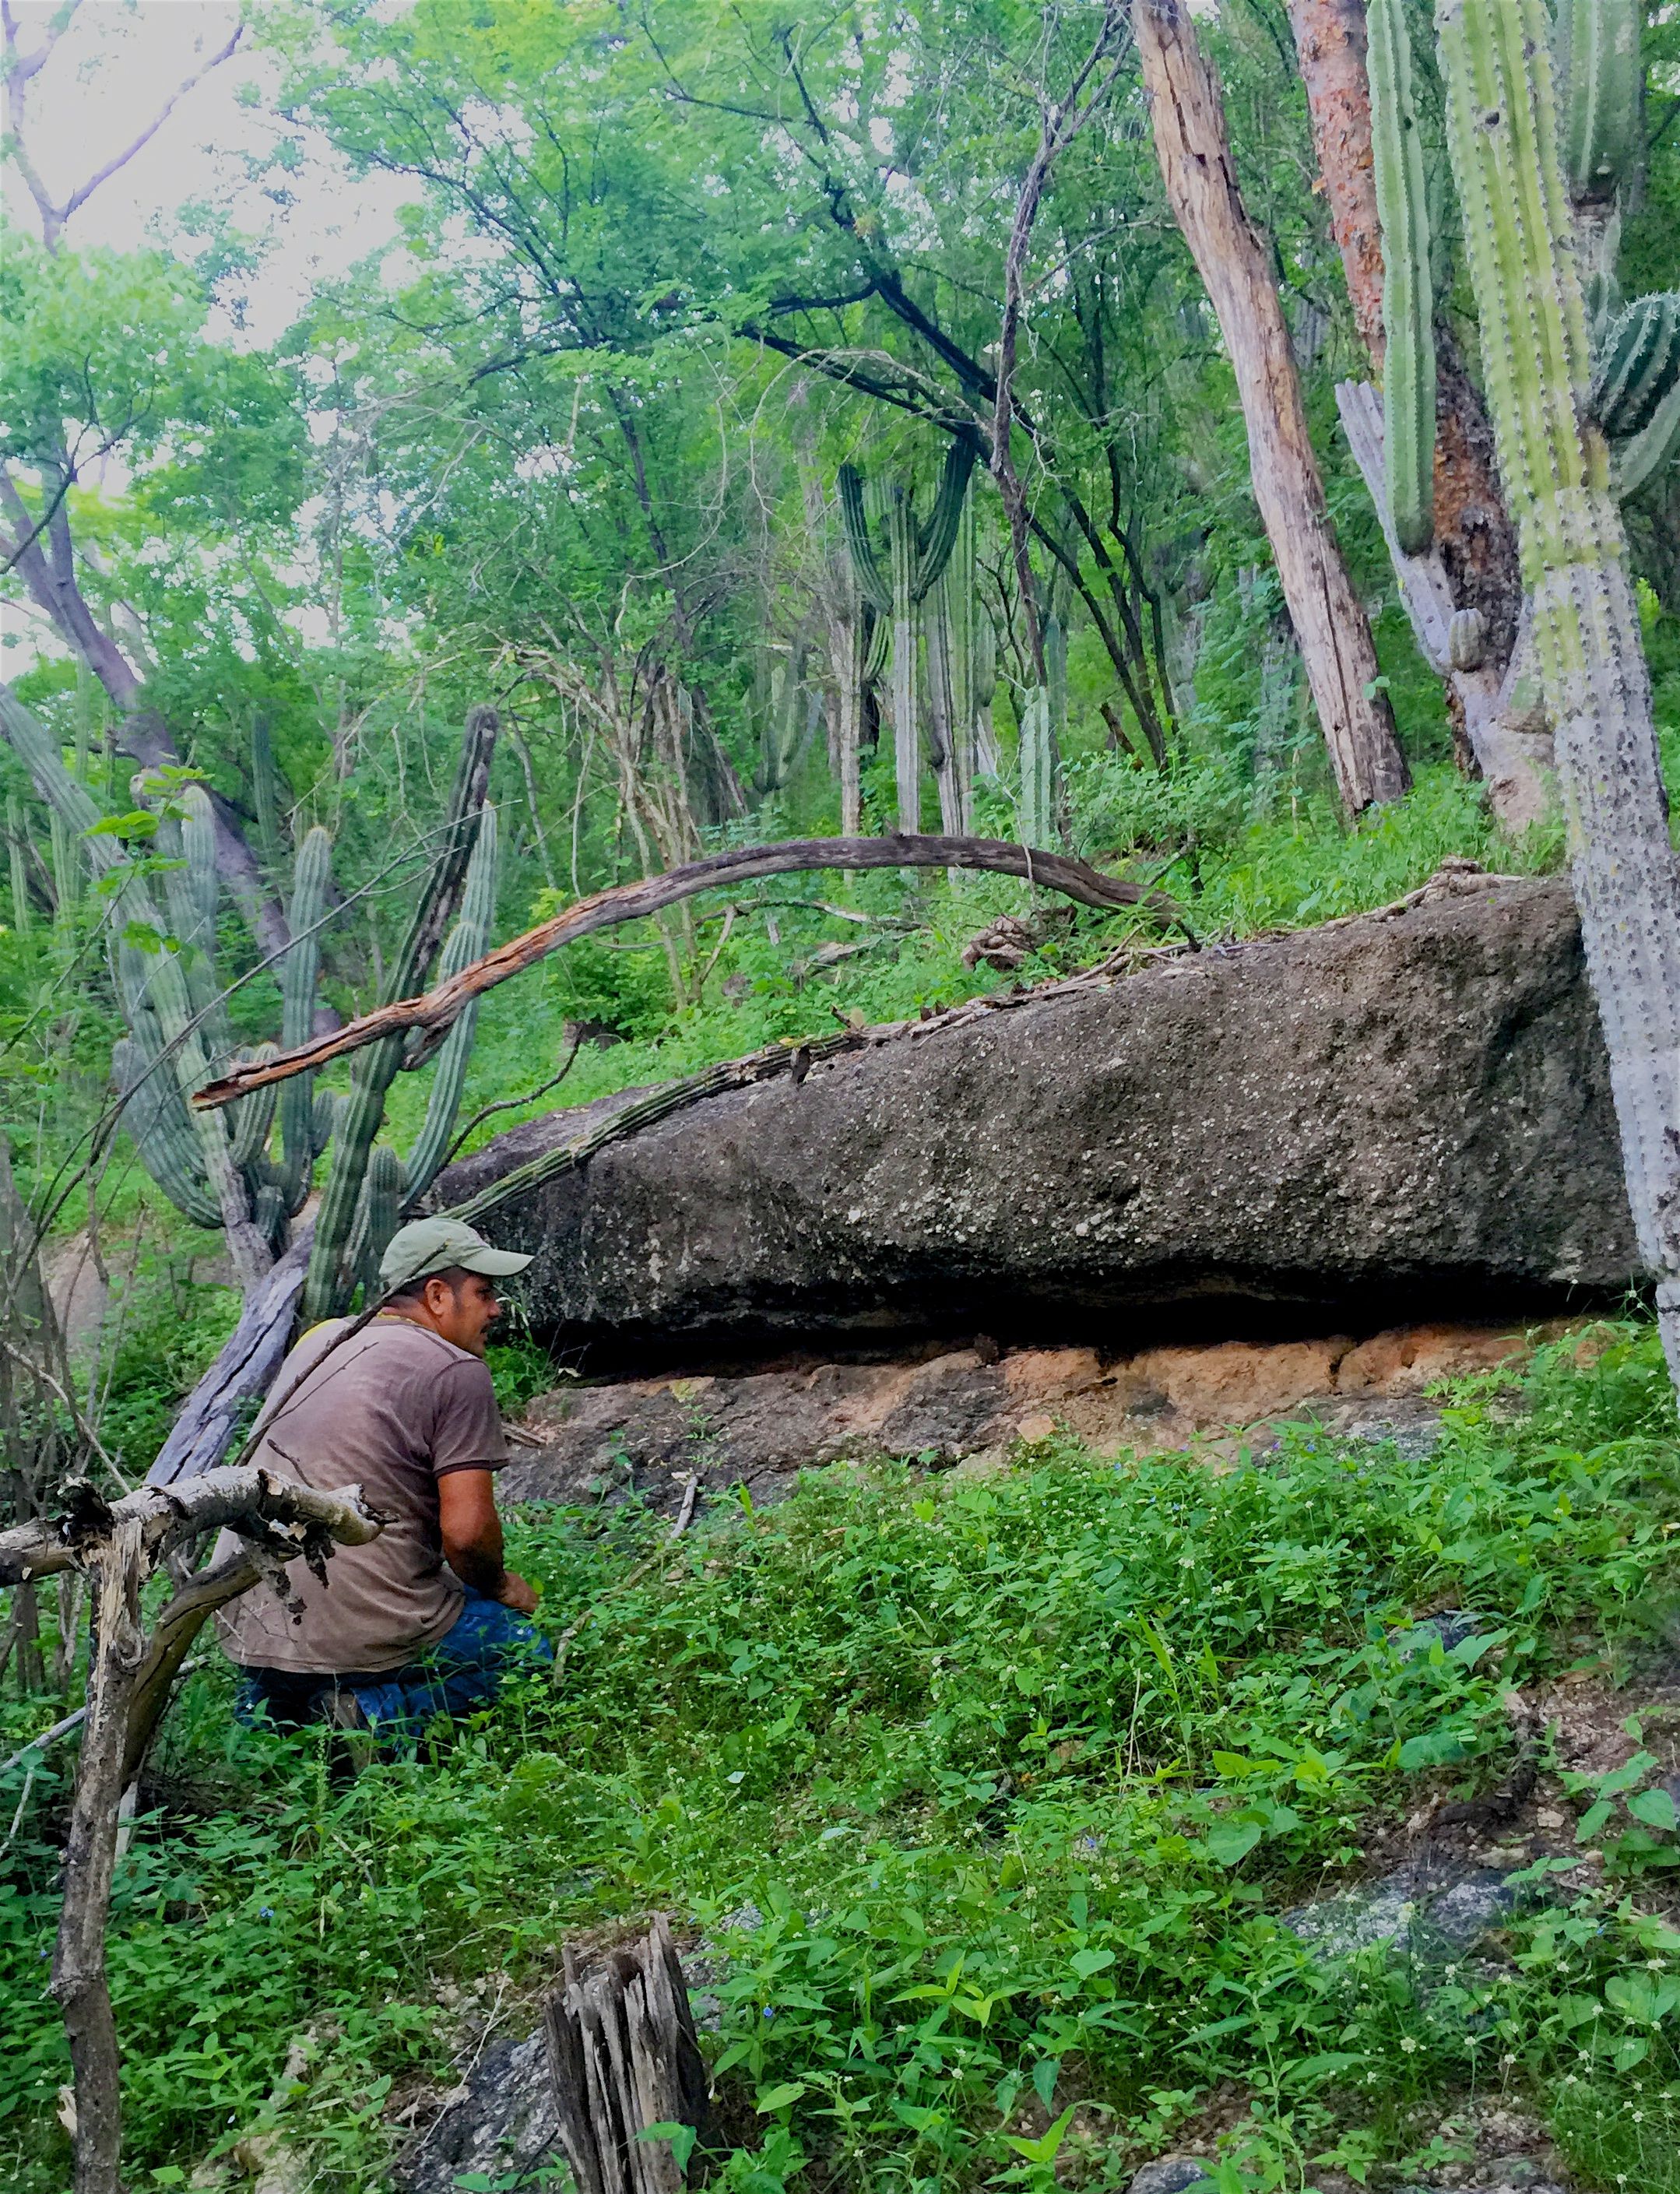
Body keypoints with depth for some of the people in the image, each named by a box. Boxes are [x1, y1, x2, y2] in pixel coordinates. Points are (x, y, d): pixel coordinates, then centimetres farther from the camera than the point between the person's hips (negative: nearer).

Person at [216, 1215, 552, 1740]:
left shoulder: (317, 1341, 13)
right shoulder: (458, 1372, -10)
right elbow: (466, 1530, -15)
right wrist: (498, 1586, 8)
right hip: (358, 1633, -7)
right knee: (530, 1652, 15)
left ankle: (270, 1697, 13)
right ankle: (371, 1714, -7)